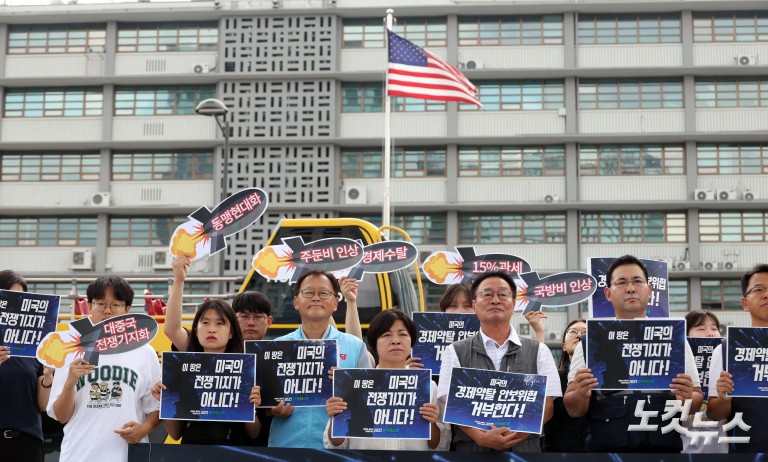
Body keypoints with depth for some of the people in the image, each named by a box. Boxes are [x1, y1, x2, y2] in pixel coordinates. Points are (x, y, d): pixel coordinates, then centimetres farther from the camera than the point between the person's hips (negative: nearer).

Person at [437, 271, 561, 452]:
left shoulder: (539, 351, 8)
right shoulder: (455, 352, 5)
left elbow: (550, 401, 0)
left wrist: (517, 433, -16)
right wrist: (482, 437, -20)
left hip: (525, 449, 1)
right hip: (472, 449, -1)